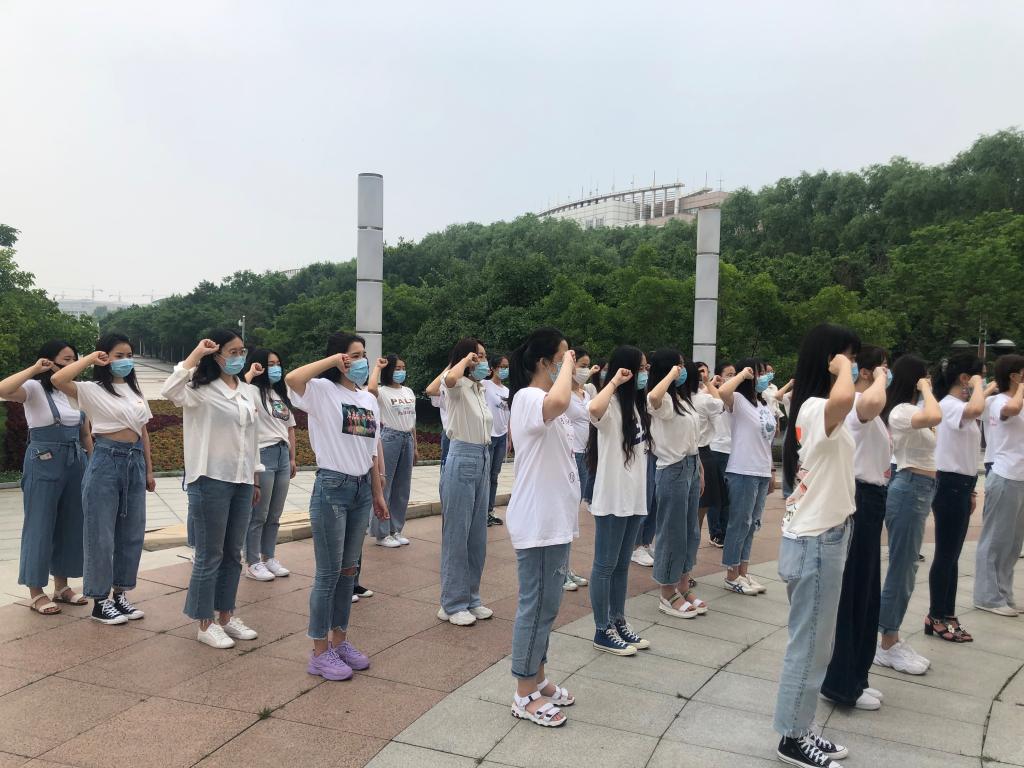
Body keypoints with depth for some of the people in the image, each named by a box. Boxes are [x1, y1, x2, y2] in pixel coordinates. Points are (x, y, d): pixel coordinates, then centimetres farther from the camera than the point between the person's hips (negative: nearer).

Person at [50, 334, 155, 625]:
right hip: (106, 461, -6)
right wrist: (91, 359, -16)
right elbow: (57, 380, -25)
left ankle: (120, 594, 23)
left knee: (131, 532, 10)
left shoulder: (136, 391, 13)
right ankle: (100, 601, 12)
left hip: (135, 461, 6)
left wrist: (149, 470, 14)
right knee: (101, 534, 1)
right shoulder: (93, 390, -6)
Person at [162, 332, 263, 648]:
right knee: (210, 555, 3)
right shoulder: (201, 390, -9)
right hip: (211, 481, -6)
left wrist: (256, 480, 17)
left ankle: (226, 616, 27)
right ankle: (206, 625, 15)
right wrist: (196, 354, -24)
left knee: (233, 553, 14)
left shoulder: (250, 392, 10)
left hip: (242, 482, 6)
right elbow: (169, 391, -31)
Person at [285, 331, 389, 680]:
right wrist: (332, 361, -20)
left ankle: (339, 639, 29)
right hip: (332, 486, -6)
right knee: (328, 573, 1)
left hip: (362, 488, 6)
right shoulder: (323, 391, -8)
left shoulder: (369, 399, 11)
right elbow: (292, 379, -31)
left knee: (349, 569, 15)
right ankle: (319, 652, 14)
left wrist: (378, 494, 16)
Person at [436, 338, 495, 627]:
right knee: (456, 534, -1)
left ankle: (471, 598, 25)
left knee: (477, 535, 13)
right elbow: (450, 379, -38)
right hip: (462, 460, -8)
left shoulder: (480, 389, 13)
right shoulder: (458, 387, -11)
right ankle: (452, 604, 9)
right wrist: (466, 360, -21)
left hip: (483, 459, 8)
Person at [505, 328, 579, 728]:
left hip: (555, 519, 10)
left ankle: (538, 679, 32)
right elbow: (559, 402, -41)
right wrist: (568, 365, -27)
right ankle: (524, 695, 13)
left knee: (545, 605, 18)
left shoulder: (547, 400, 13)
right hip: (537, 523, -10)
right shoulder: (527, 398, -18)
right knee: (536, 606, 0)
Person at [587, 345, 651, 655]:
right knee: (605, 566, 3)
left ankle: (618, 622, 28)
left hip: (635, 498, 9)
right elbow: (594, 409, -41)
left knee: (622, 565, 17)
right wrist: (615, 381, -28)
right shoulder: (611, 404, -15)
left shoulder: (636, 403, 11)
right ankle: (603, 631, 13)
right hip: (612, 499, -8)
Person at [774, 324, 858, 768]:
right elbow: (843, 400, -44)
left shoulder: (815, 409, 12)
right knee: (810, 643, 1)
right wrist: (842, 367, -28)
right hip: (816, 541, -10)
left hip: (820, 536, 10)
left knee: (813, 641, 17)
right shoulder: (816, 409, -19)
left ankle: (799, 730, 28)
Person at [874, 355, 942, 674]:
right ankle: (887, 646, 5)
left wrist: (924, 393, 16)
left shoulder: (910, 410, 15)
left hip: (918, 491, 10)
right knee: (901, 568, -4)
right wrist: (925, 390, -21)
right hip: (909, 490, -10)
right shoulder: (901, 411, -17)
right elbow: (935, 417, -36)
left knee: (905, 567, 13)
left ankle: (892, 639, 21)